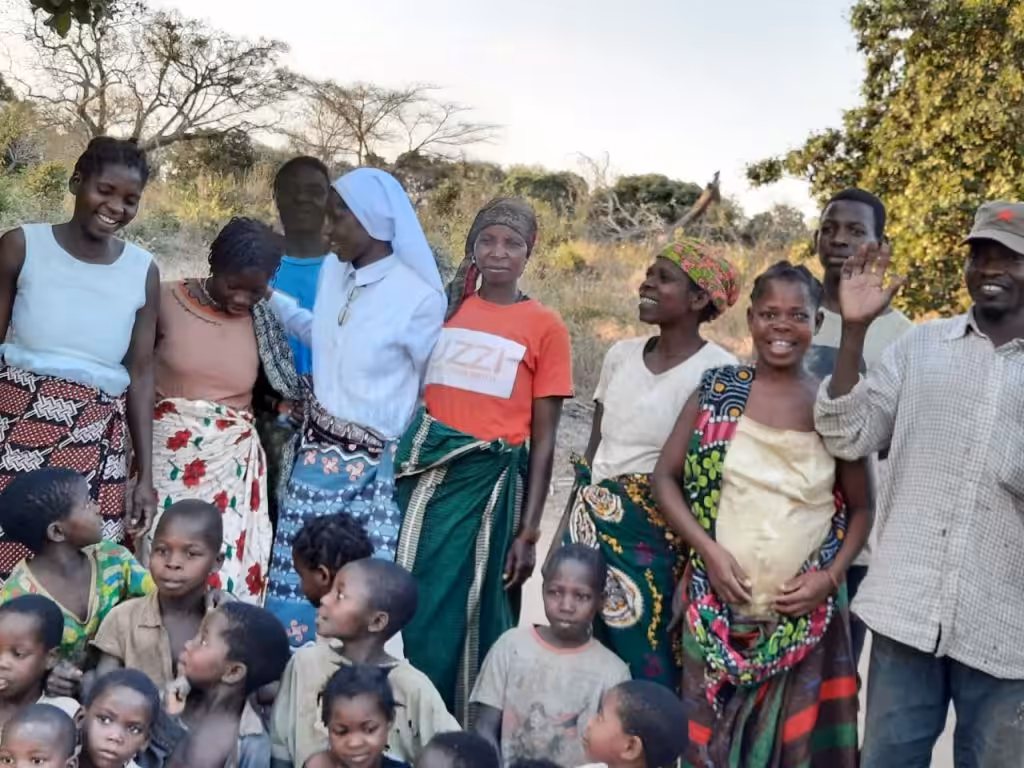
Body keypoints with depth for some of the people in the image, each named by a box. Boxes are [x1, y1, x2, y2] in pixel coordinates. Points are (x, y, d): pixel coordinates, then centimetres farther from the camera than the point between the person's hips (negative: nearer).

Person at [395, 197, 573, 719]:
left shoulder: (545, 327, 1)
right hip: (427, 472, 3)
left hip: (489, 481, -3)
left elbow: (543, 440, 1)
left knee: (467, 615, 4)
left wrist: (529, 532, -2)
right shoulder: (445, 306, 9)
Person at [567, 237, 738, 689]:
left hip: (654, 539, -6)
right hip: (592, 529, 6)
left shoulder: (718, 371, -11)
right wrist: (565, 531, 15)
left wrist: (691, 576, -13)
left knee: (645, 672, 2)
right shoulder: (621, 355, 8)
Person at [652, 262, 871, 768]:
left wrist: (830, 577, -7)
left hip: (804, 615, 0)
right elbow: (665, 478, 2)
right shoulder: (717, 390, 0)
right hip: (719, 607, 0)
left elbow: (860, 508, 7)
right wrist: (708, 548, -10)